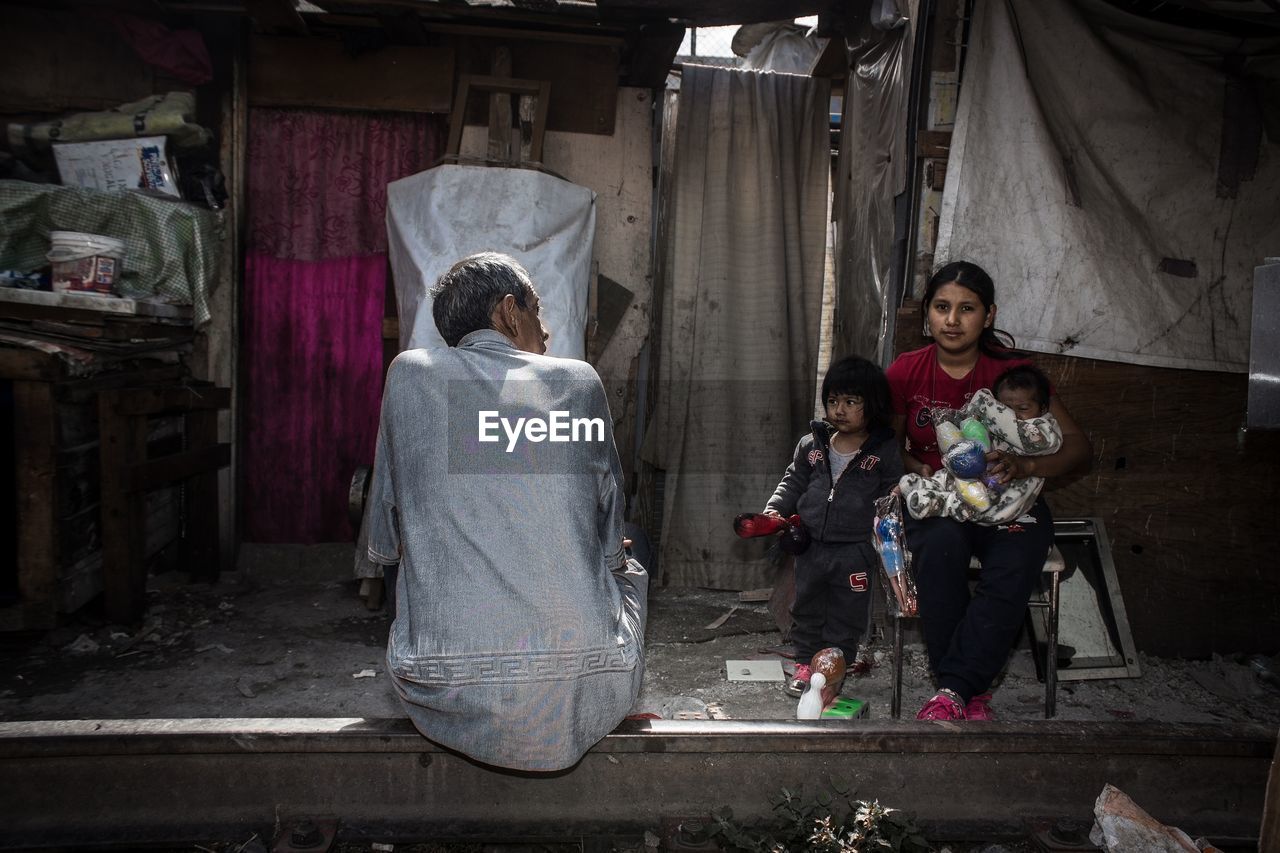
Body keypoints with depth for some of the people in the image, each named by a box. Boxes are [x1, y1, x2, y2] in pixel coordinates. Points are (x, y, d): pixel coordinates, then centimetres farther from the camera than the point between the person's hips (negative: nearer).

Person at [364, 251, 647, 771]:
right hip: (582, 701, 0)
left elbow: (383, 547, 9)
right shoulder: (579, 380, 4)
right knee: (628, 570, 32)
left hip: (449, 703, 1)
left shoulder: (410, 374, 4)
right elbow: (609, 547, 9)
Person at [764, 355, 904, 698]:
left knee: (846, 614, 10)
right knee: (807, 607, 15)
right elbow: (793, 482, 11)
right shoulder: (811, 445, 4)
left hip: (855, 551, -3)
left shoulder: (884, 452, -5)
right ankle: (806, 663, 31)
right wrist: (775, 509, -2)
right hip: (811, 546, 3)